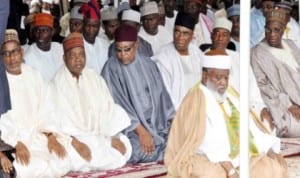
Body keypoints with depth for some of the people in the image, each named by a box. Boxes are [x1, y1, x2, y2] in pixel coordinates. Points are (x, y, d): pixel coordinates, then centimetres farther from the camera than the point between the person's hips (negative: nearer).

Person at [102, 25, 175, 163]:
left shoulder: (148, 65, 10)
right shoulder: (112, 68, -5)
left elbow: (161, 95, 15)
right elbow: (117, 105, -12)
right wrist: (141, 131, -20)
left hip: (155, 124, 5)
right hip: (128, 129, -5)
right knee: (143, 151, -33)